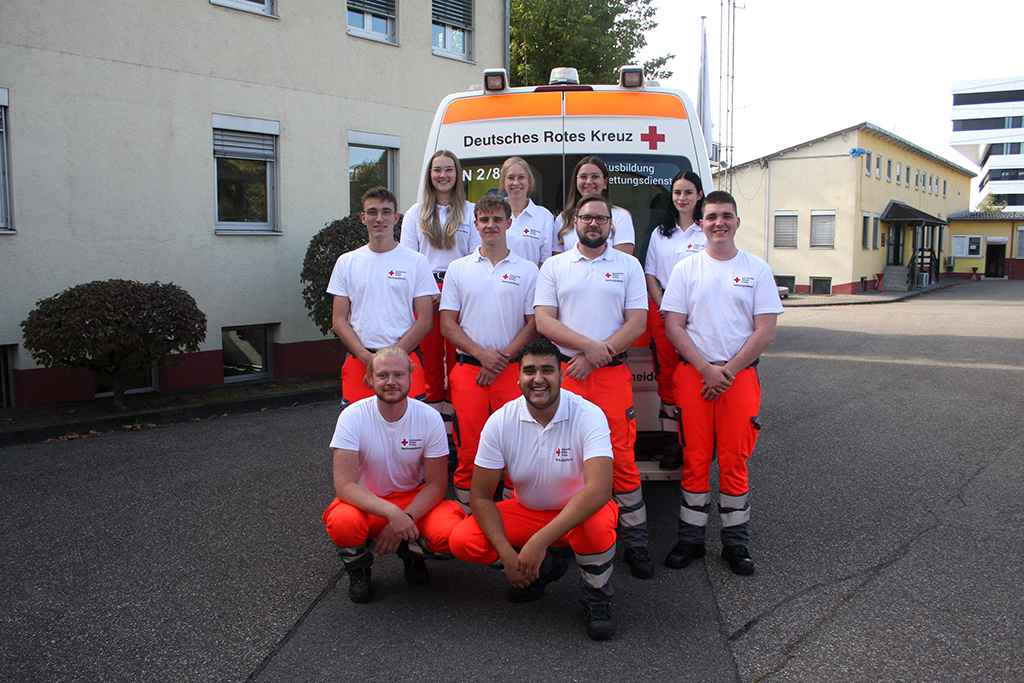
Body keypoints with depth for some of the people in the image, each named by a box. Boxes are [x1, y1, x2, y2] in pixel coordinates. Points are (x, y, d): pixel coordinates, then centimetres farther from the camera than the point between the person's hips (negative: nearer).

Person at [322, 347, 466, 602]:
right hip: (365, 503, -1)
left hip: (415, 500, 1)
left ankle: (411, 552, 9)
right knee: (342, 523, -36)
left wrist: (404, 520, -25)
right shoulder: (353, 416, -17)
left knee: (448, 532, -30)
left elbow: (436, 485, -9)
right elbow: (345, 485, -25)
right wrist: (392, 512, -39)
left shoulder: (430, 418, -13)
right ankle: (358, 569, 2)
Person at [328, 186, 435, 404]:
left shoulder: (416, 262, 4)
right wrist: (367, 357, -9)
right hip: (358, 363, 2)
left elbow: (425, 321, -1)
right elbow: (339, 321, 7)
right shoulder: (346, 262, 11)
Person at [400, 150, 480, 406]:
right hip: (425, 292, 1)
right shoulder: (416, 213, 14)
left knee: (458, 356, -3)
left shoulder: (470, 211, 9)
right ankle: (432, 402, 8)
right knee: (430, 353, 0)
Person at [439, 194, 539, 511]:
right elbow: (447, 324, 6)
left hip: (513, 370, -1)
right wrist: (481, 354, -8)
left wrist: (502, 359, -8)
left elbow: (534, 324, 3)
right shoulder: (458, 268, 11)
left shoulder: (527, 270, 8)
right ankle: (466, 517, 11)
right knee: (468, 451, 0)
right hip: (468, 369, 1)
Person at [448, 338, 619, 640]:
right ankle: (545, 565, 8)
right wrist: (507, 554, -23)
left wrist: (540, 541, -43)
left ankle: (597, 599, -5)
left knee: (597, 524, -38)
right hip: (527, 510, 4)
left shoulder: (588, 415, -23)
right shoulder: (500, 421, -14)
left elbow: (599, 490, -37)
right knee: (462, 541, -18)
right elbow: (481, 497, -9)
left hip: (579, 513, -3)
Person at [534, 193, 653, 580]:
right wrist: (586, 344, -12)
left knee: (622, 459, -3)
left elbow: (637, 322, 2)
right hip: (564, 372, 1)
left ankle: (635, 543, 6)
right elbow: (543, 322, 1)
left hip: (612, 373, -1)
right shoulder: (554, 267, 11)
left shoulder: (628, 266, 10)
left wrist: (597, 356, -8)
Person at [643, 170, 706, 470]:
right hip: (661, 309, 3)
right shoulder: (660, 232, 16)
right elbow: (650, 273, 13)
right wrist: (662, 305, -2)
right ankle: (671, 443, 6)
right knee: (666, 378, 1)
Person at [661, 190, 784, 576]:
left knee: (734, 461, 1)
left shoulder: (756, 269, 6)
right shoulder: (686, 269, 7)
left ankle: (735, 543, 14)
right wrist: (706, 369, -10)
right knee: (695, 459, 2)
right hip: (693, 374, 0)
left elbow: (765, 331, 0)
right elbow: (673, 327, 1)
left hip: (741, 374, 0)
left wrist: (729, 371, -9)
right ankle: (690, 539, 14)